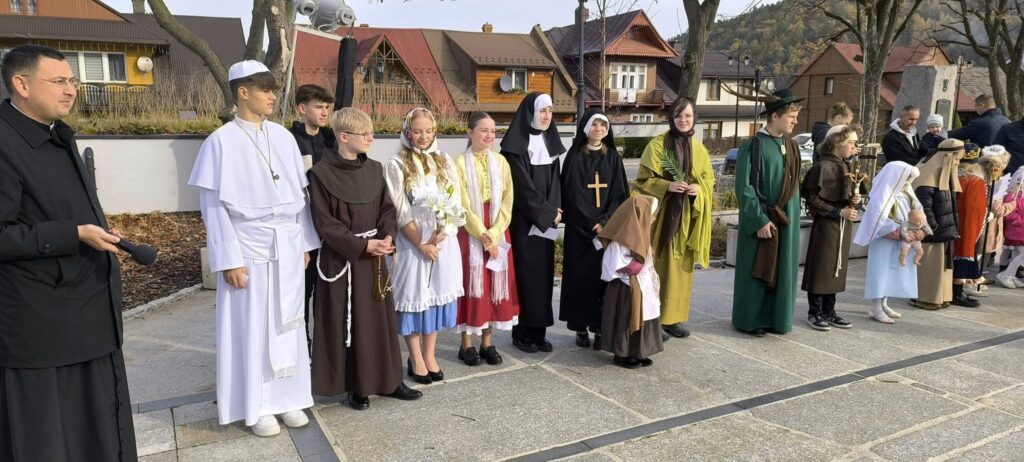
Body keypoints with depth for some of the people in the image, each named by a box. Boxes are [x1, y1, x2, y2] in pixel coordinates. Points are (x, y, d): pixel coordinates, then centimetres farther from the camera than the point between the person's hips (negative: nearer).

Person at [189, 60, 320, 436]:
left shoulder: (283, 137, 6)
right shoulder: (222, 141, -8)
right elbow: (213, 205, -9)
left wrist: (305, 243, 8)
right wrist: (228, 259, -13)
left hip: (287, 247, 4)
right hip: (249, 248, -4)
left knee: (287, 322, 11)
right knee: (252, 327, 6)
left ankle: (286, 396, 25)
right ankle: (256, 406, 20)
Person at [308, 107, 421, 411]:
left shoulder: (374, 169, 6)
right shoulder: (321, 173, -10)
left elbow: (387, 209, 9)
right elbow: (325, 223, -12)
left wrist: (387, 237, -11)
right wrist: (362, 244, -17)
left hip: (375, 257, 5)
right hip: (342, 258, -5)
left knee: (380, 318, 11)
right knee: (349, 323, 3)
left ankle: (389, 380, 23)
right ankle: (355, 386, 17)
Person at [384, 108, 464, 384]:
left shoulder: (445, 162, 7)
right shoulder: (397, 165, -3)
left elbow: (455, 204, 1)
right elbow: (400, 212, -8)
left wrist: (439, 235, -12)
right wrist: (421, 243, -13)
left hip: (444, 242, 3)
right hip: (412, 243, -3)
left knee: (437, 295, 9)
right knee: (415, 296, 3)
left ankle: (430, 355, 22)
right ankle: (416, 359, 16)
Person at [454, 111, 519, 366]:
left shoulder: (500, 162, 5)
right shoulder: (461, 163, -6)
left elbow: (507, 201, 1)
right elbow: (463, 205, -10)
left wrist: (493, 234, -10)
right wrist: (483, 236, -14)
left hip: (498, 233, 4)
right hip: (470, 233, -4)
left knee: (496, 283, 6)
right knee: (472, 283, 0)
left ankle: (488, 342, 17)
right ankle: (467, 344, 10)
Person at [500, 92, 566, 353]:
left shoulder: (549, 142, 12)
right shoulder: (516, 145, -9)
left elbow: (554, 180, 10)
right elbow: (523, 185, -14)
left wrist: (554, 211, -5)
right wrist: (547, 213, -11)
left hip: (546, 221, 6)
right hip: (523, 221, -6)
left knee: (543, 272, 7)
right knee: (525, 273, -3)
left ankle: (539, 331, 14)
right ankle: (522, 333, 6)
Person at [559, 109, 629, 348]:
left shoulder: (612, 156, 7)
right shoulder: (574, 156, 0)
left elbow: (619, 193, 4)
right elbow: (571, 194, -5)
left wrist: (605, 221, -9)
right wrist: (591, 224, -11)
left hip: (608, 227, 2)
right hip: (579, 228, -2)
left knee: (604, 275, 1)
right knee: (580, 275, 1)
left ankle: (600, 327, 9)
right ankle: (580, 327, 10)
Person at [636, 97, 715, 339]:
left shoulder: (699, 148, 9)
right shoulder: (657, 145, -5)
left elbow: (709, 179, 13)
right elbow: (643, 180, -5)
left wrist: (699, 189, -8)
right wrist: (667, 186, -20)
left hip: (688, 217, 5)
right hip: (663, 215, -5)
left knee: (682, 266, 9)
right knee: (660, 265, -5)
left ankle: (675, 317, 19)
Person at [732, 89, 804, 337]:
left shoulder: (791, 147, 8)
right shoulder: (754, 146, -13)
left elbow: (794, 185, 16)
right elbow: (744, 188, -16)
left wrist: (792, 216, 10)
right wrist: (759, 220, -18)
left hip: (786, 220, 6)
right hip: (761, 220, -6)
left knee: (782, 269, 11)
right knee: (758, 270, 3)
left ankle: (776, 317, 22)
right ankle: (751, 320, 15)